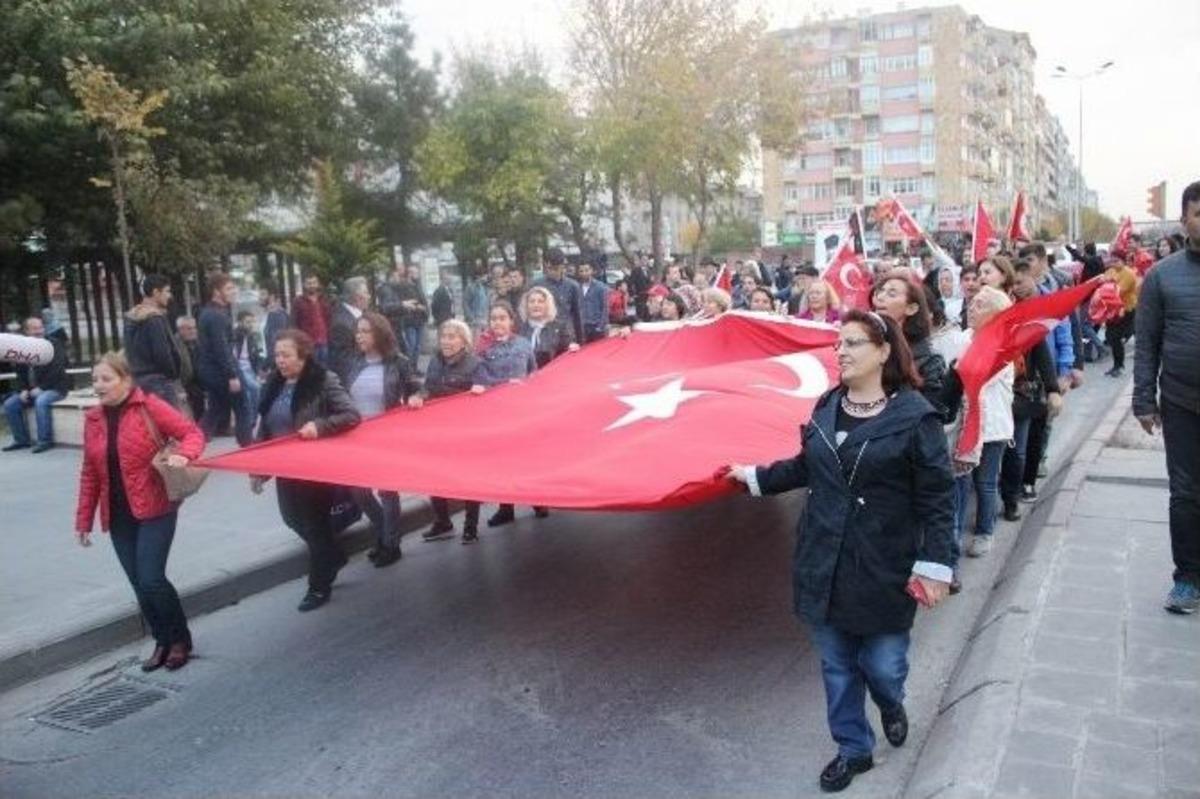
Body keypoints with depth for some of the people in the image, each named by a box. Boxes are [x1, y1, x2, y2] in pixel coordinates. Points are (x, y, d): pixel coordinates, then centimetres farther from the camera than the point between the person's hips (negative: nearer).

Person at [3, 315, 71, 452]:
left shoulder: (54, 344, -8)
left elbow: (57, 370, -17)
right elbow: (20, 373, 15)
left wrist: (41, 388, -20)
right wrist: (23, 390, -2)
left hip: (55, 388, -7)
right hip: (32, 390, 7)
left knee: (41, 402, -34)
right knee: (9, 404, -6)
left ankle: (45, 441, -25)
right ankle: (22, 440, 5)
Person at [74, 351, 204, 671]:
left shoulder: (149, 406, -8)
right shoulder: (93, 419, 7)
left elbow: (192, 432, -9)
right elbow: (90, 473, 12)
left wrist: (183, 455, -31)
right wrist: (84, 518, 11)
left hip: (155, 509, -5)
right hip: (118, 516, 5)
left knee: (151, 580, -10)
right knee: (139, 584, 7)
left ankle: (181, 639, 13)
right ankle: (163, 642, 25)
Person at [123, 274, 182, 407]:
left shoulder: (131, 318, 13)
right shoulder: (155, 319, -16)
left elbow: (130, 353, 16)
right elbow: (162, 354, -18)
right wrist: (173, 376, -4)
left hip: (137, 379, 10)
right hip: (160, 381, -10)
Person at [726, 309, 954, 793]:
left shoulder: (914, 415, -12)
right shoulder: (827, 406, 3)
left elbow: (937, 496, -11)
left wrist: (934, 564, -14)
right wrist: (756, 477, 20)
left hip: (883, 569, -5)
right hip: (824, 564, 5)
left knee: (881, 663, 6)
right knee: (837, 664, 15)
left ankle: (891, 707, 43)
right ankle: (854, 748, 35)